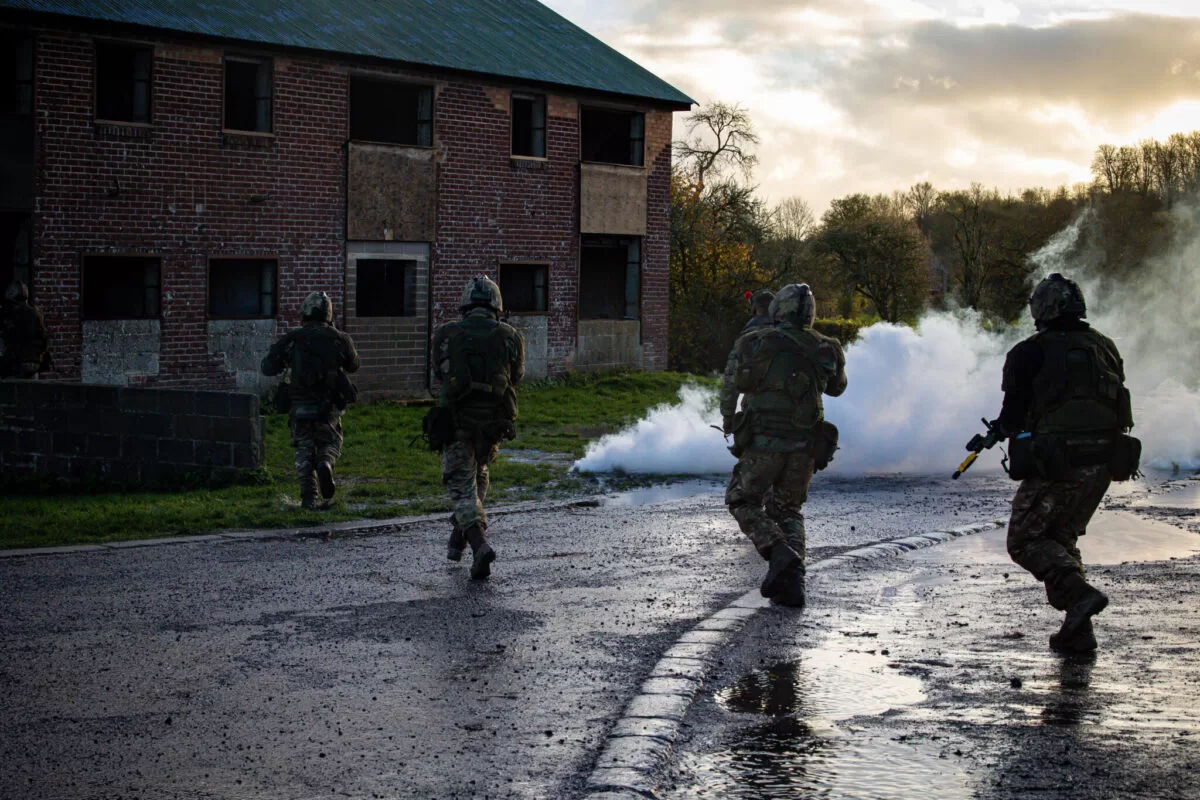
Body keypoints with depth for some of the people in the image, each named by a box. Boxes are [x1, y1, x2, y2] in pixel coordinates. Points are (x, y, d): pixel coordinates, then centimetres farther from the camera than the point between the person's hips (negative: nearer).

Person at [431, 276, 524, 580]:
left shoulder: (446, 335, -2)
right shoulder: (510, 337, -1)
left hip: (458, 422, -2)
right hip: (494, 423, 2)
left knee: (462, 486, 2)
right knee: (479, 474, 26)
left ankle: (480, 543, -19)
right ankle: (460, 536, 33)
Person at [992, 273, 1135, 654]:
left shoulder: (1031, 353, -5)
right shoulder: (1105, 347, 11)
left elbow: (1013, 414, -5)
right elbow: (1118, 405, 15)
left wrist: (1005, 428, 19)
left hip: (1056, 462, -6)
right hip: (1106, 461, 6)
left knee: (1026, 541, 5)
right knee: (1062, 538, 20)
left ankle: (1079, 593, -19)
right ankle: (1078, 630, 11)